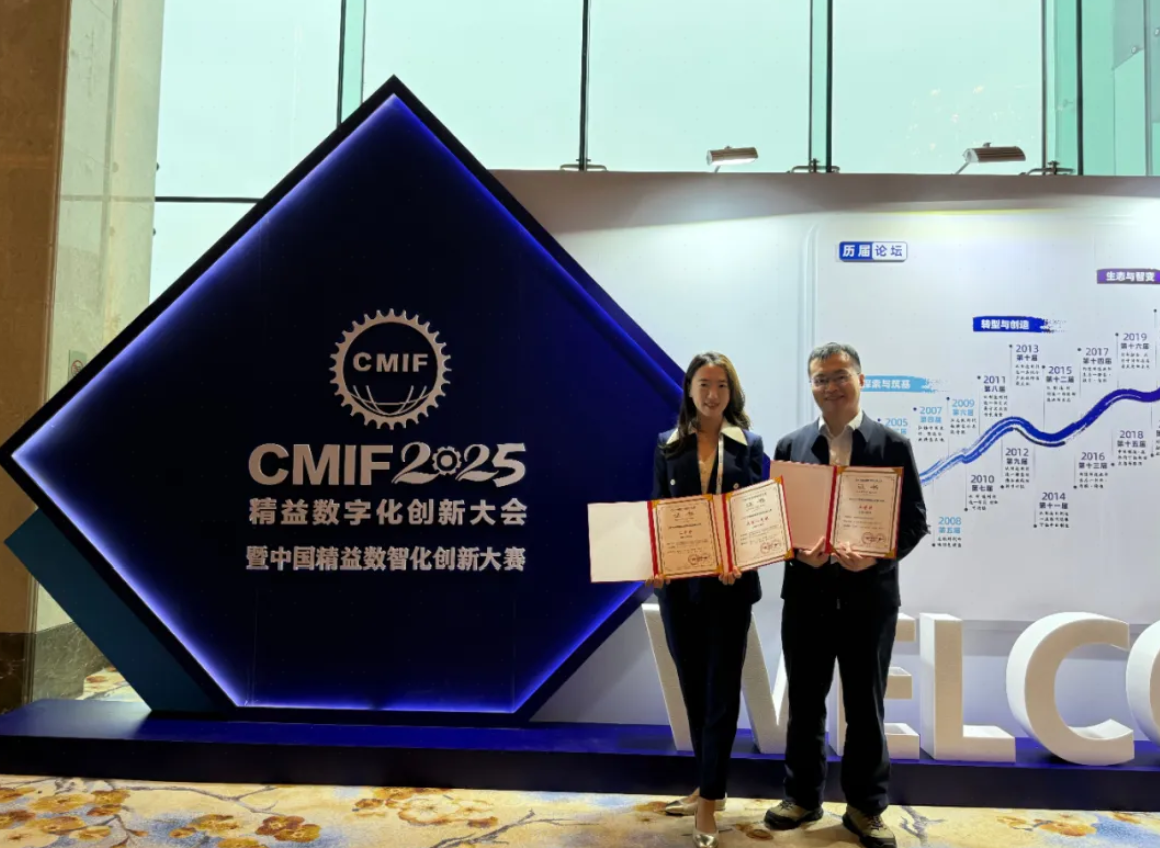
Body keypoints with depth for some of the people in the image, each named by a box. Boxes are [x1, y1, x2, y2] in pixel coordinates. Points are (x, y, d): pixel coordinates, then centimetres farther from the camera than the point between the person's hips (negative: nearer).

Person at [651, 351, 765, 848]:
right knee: (692, 685, 12)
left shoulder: (748, 445, 3)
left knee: (721, 689, 1)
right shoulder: (668, 445, 6)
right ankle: (710, 787, 29)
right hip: (678, 583, 2)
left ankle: (709, 801, 8)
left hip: (730, 582, -2)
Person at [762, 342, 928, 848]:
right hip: (807, 593, 2)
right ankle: (802, 797, 29)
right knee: (804, 703, 12)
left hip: (869, 595, -1)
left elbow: (914, 520, -3)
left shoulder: (893, 445, -1)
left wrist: (875, 557, -19)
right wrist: (798, 551, -15)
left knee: (865, 707, 10)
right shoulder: (790, 446, 4)